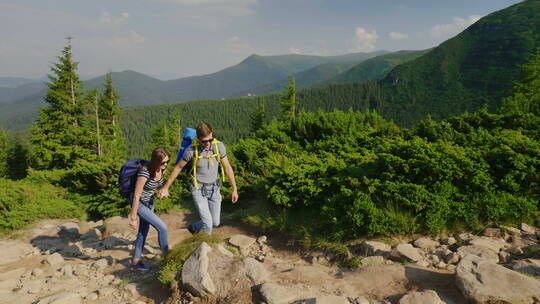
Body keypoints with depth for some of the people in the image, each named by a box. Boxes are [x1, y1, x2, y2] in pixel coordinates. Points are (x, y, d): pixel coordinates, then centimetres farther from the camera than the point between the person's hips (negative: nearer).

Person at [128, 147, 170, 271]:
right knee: (162, 227, -11)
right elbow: (136, 196, -26)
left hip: (149, 202, 7)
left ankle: (135, 262, 29)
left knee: (144, 231, 15)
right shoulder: (145, 172, -32)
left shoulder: (162, 169, -12)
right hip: (139, 203, -7)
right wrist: (133, 217, -21)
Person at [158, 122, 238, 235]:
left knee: (215, 223, 11)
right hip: (198, 190, -3)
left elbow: (227, 168, -6)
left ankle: (193, 228, 39)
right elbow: (178, 167, -5)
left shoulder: (219, 146, -15)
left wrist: (234, 189, -4)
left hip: (214, 189, 4)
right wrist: (165, 187, 1)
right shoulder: (191, 150, -21)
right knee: (208, 223, -11)